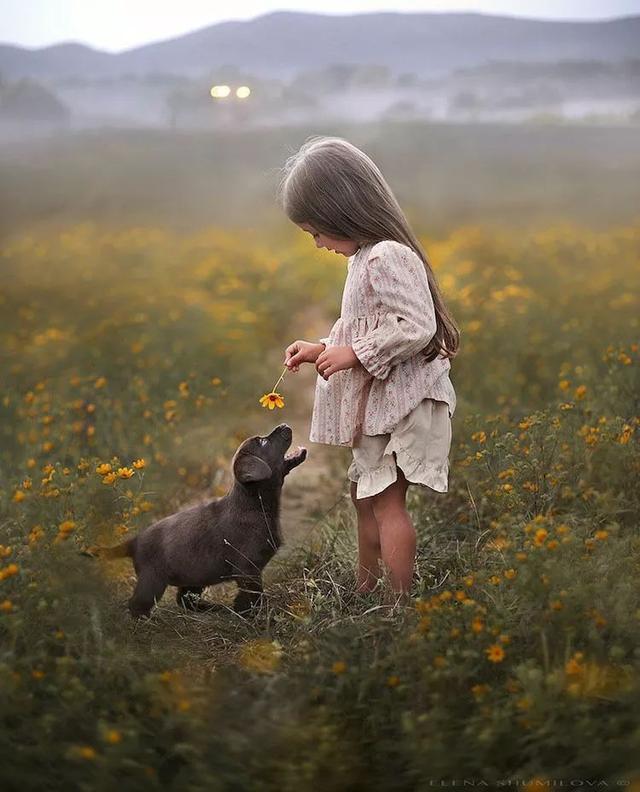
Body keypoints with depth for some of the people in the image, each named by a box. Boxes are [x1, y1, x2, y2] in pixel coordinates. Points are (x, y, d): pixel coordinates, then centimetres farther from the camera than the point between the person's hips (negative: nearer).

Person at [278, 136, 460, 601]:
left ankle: (403, 601, 0)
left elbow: (417, 327, -27)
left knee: (386, 501, -8)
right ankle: (366, 590, 35)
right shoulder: (367, 257, 11)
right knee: (365, 495, 20)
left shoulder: (387, 258, -21)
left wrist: (355, 353, -21)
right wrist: (322, 350, 11)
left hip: (399, 402, -11)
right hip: (377, 403, 11)